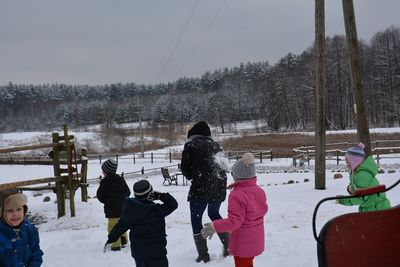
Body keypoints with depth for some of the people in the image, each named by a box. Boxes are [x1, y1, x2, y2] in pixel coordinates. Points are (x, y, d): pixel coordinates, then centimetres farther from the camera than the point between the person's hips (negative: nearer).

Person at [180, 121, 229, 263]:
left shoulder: (191, 144, 0)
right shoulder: (215, 144, 14)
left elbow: (185, 167, -1)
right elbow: (222, 165, 13)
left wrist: (191, 176, 18)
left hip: (200, 187, -5)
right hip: (219, 187, 6)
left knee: (196, 219, 9)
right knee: (214, 214, 27)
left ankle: (203, 255, 6)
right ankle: (228, 246, 24)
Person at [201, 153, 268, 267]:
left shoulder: (237, 195, -27)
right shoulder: (259, 190, -1)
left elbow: (235, 220, -31)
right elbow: (263, 210, 14)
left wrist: (214, 226, -34)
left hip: (243, 241, -8)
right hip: (256, 238, 8)